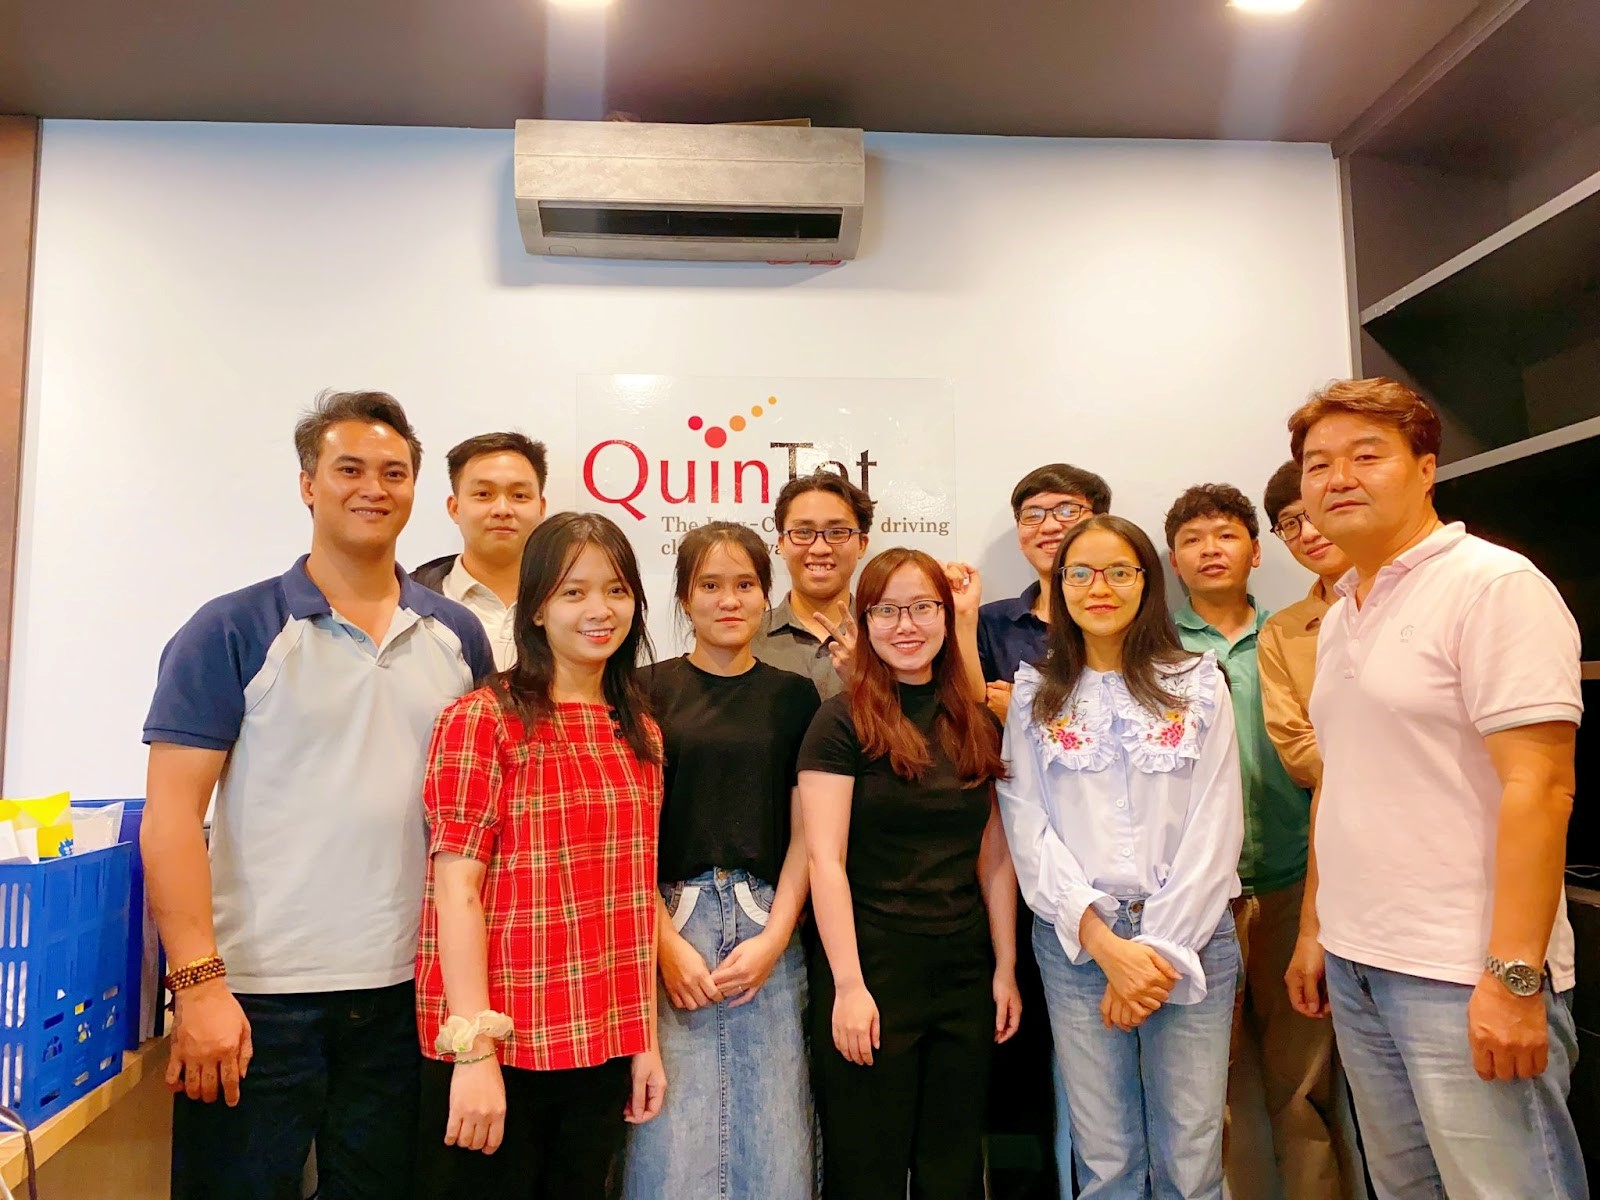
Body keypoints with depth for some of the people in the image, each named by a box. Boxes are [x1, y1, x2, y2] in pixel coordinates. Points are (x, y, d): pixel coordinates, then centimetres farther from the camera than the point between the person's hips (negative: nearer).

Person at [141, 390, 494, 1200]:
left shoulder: (457, 637, 5)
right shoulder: (233, 631, -5)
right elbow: (172, 813, -8)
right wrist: (198, 981, -14)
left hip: (405, 992, 4)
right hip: (256, 994, -3)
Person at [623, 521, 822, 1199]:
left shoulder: (793, 696, 8)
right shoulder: (649, 692, 3)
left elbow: (804, 831, 6)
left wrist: (775, 936, -4)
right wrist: (667, 941, -8)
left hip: (768, 923, 2)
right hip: (668, 918, -1)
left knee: (772, 1137, 5)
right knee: (672, 1143, 0)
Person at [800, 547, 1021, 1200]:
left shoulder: (976, 724, 8)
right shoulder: (843, 721, -8)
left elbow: (993, 857, 10)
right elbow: (825, 859, -13)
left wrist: (1005, 966, 6)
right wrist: (848, 985, -17)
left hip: (964, 969, 5)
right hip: (872, 968, -4)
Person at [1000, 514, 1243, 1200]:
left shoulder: (1199, 685, 4)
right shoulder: (1035, 695, 6)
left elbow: (1216, 826, -1)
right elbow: (1028, 829, 0)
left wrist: (1160, 948, -8)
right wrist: (1106, 944, -10)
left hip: (1189, 937, 0)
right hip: (1075, 940, 0)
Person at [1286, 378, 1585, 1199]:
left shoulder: (1493, 584, -10)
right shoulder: (1338, 619, 12)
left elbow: (1539, 785, -17)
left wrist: (1514, 976, -20)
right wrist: (1315, 929, 16)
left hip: (1464, 977, -7)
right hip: (1356, 964, 7)